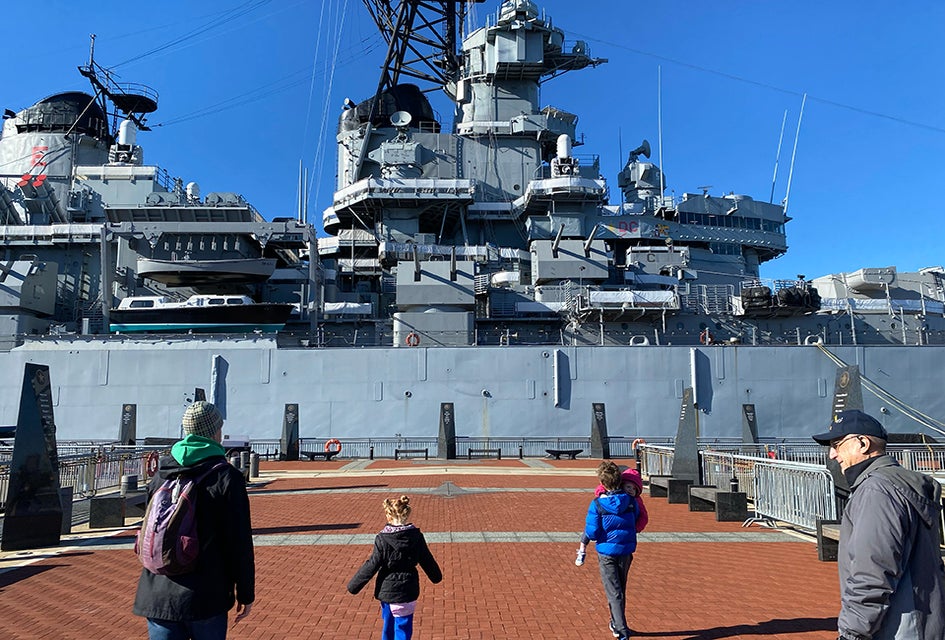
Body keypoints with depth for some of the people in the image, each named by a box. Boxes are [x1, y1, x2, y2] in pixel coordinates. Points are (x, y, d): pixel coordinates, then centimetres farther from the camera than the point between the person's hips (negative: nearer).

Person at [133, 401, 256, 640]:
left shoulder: (160, 474, 5)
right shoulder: (226, 478, -10)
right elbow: (239, 544, -10)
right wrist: (245, 593, -3)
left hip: (157, 596, 4)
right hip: (206, 598, -4)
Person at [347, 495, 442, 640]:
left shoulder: (382, 539, -14)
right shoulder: (416, 536, -8)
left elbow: (371, 566, -12)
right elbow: (427, 560, 5)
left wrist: (353, 586, -1)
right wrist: (436, 576, 24)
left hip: (386, 590, 0)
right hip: (407, 591, 0)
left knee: (388, 626, 21)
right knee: (403, 628, 9)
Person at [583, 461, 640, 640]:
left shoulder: (597, 504, -17)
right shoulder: (630, 501, -7)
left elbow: (592, 533, -16)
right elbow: (637, 522, 9)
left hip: (606, 551, -4)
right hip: (626, 551, 4)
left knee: (613, 591, 2)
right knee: (620, 589, 21)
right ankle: (616, 624, 36)